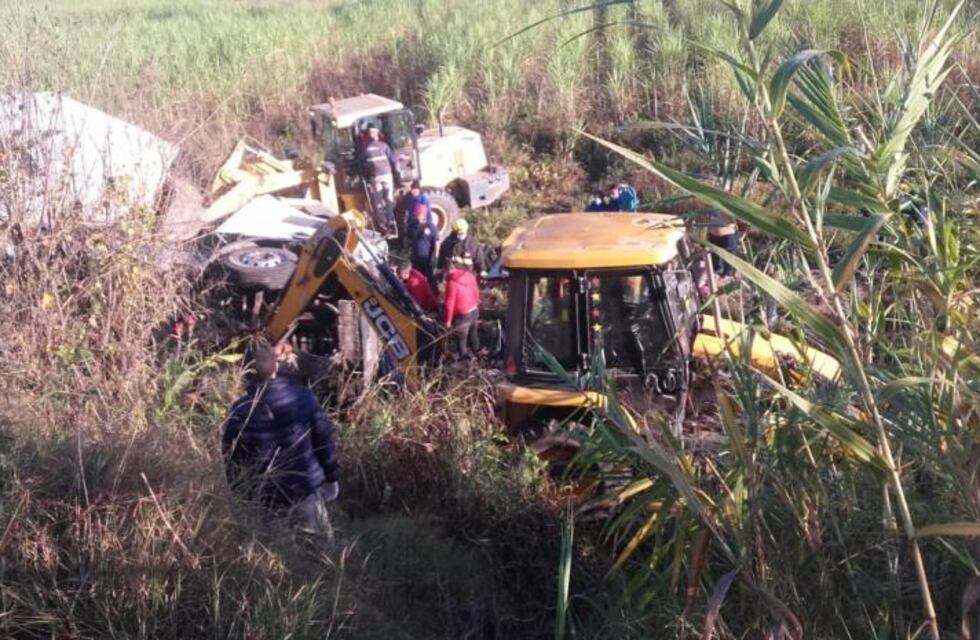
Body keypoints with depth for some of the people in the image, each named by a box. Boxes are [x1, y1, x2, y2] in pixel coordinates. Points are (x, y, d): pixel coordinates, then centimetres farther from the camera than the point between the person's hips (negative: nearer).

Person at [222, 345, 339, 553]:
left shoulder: (241, 410, -13)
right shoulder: (304, 397, -12)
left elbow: (231, 456, -4)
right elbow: (325, 439, -5)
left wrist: (240, 493, 9)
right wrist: (331, 478, 7)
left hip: (266, 498, 0)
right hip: (307, 489, 0)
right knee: (322, 545, 20)